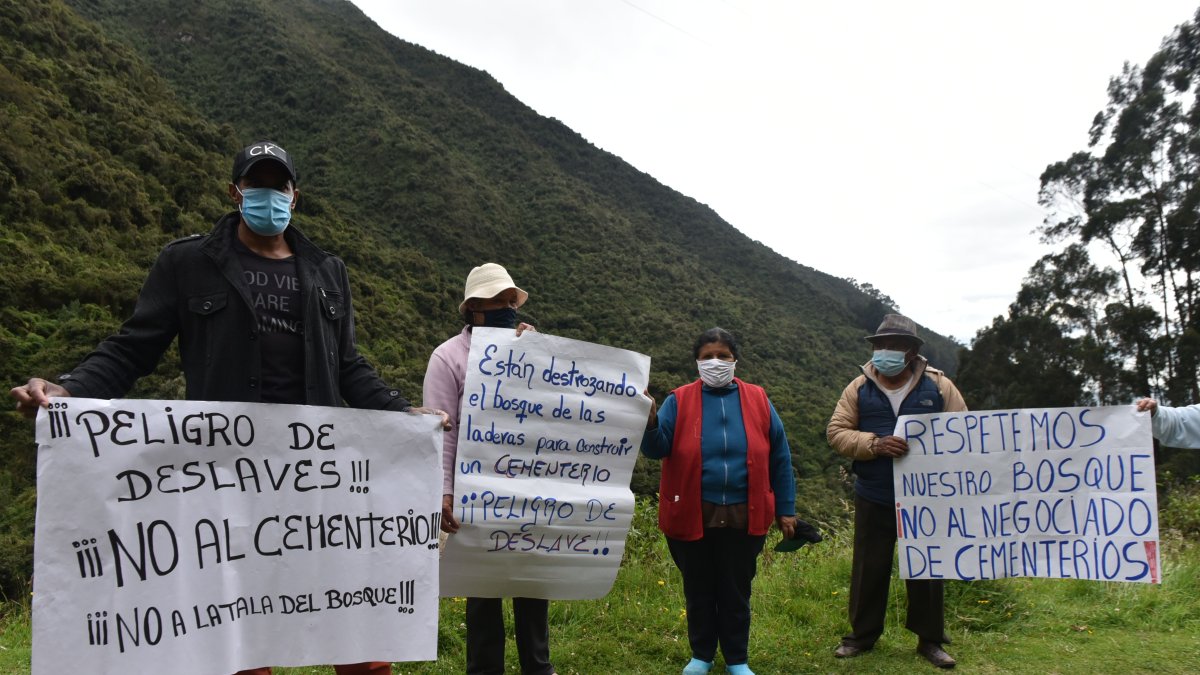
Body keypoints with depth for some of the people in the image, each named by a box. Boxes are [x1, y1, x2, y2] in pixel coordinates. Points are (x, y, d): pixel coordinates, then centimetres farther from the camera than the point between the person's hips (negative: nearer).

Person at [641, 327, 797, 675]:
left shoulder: (758, 401, 2)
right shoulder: (679, 401, -2)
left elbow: (779, 458, 5)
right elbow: (657, 449, -11)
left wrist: (785, 509, 4)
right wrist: (650, 423, -32)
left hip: (743, 516, 1)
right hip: (693, 515, 0)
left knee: (736, 591, 13)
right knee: (698, 590, 14)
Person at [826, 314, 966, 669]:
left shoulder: (939, 386, -1)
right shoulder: (859, 388, 0)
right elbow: (836, 432, -4)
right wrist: (875, 444, -20)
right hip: (874, 499, 1)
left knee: (926, 568, 9)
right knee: (869, 568, 11)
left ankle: (929, 639, 24)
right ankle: (863, 634, 26)